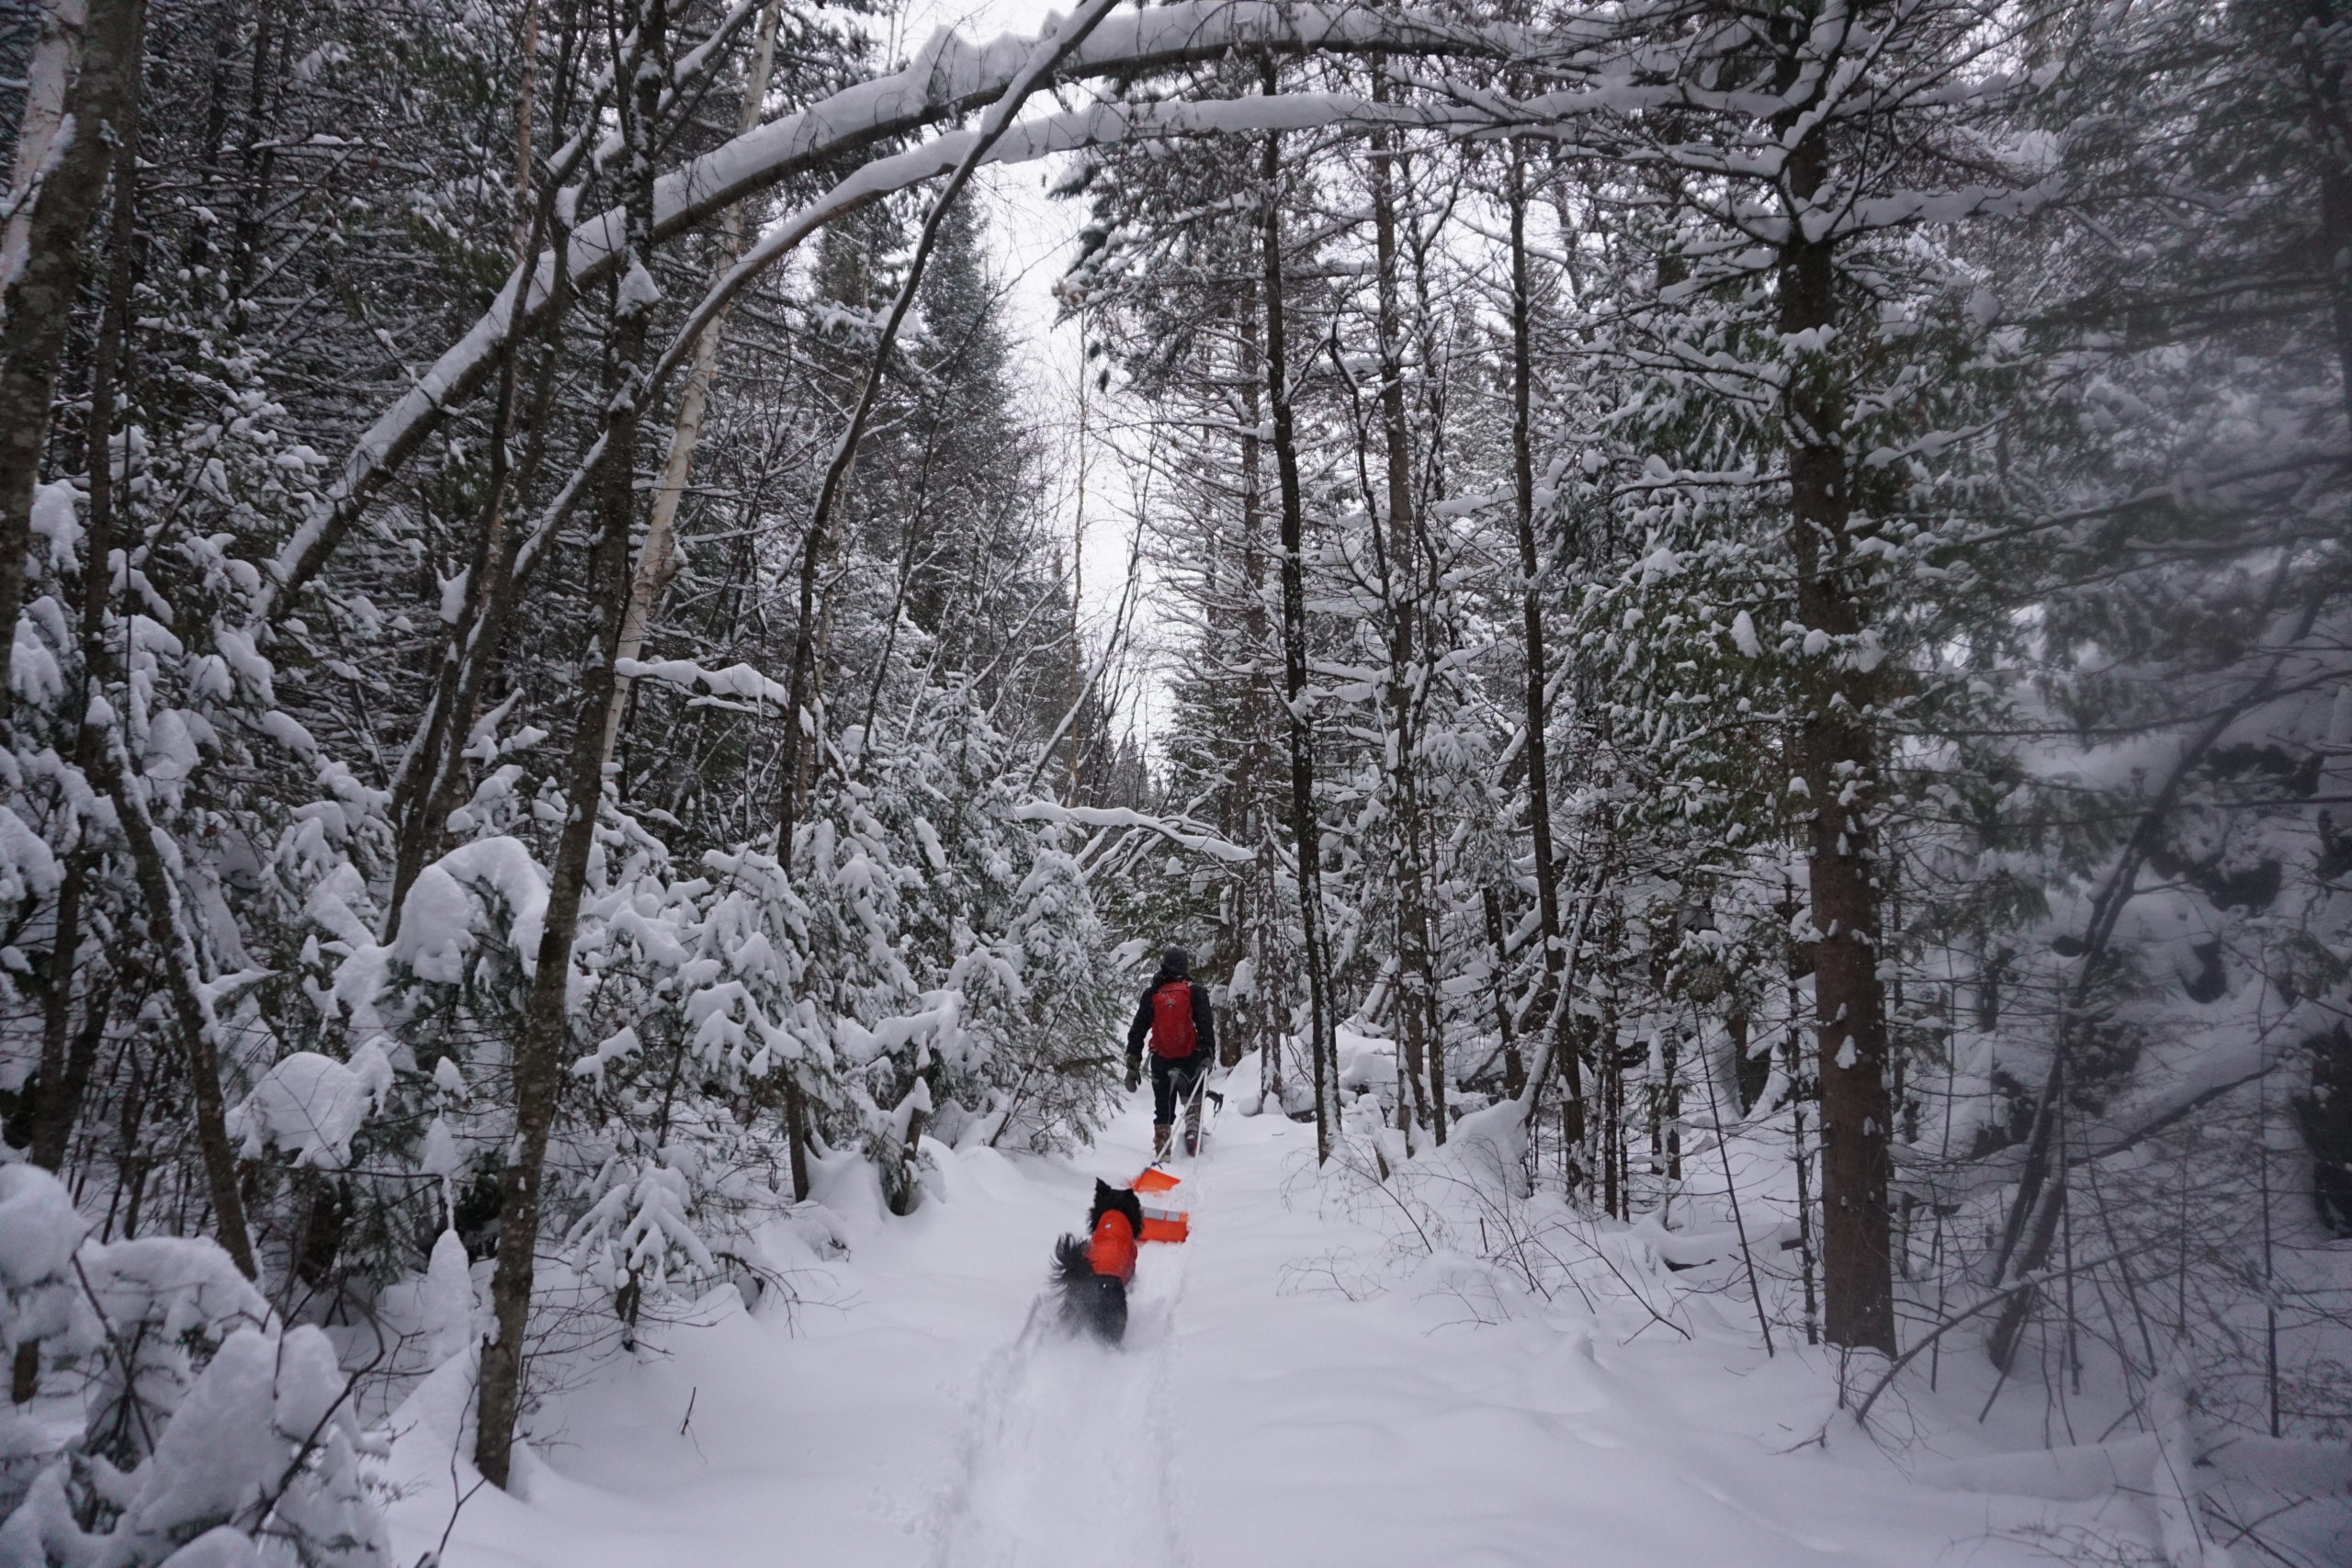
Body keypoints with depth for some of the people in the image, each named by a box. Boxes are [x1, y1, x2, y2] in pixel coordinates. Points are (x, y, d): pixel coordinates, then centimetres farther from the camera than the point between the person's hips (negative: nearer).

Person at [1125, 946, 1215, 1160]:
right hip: (1191, 1059, -2)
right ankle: (1192, 1126, -2)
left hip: (1161, 1060, 2)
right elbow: (1206, 1025, -14)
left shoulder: (1151, 995, 3)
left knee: (1163, 1108, 13)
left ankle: (1161, 1150, 10)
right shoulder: (1195, 992, -4)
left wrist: (1133, 1063, 8)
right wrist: (1208, 1054, -14)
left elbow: (1137, 1031, 4)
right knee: (1193, 1098, 20)